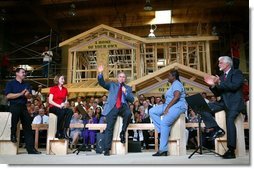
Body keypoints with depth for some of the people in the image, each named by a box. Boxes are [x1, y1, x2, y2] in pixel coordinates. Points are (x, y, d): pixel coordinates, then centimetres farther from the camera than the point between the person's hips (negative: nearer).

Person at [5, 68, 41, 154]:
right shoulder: (10, 83, 6)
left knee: (27, 126, -3)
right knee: (16, 111, -38)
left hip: (23, 106, 5)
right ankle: (13, 134, -16)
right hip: (14, 105, -4)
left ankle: (30, 148, -2)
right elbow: (8, 96, -7)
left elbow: (30, 96, 10)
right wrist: (21, 94, -11)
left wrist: (27, 94, -13)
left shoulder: (26, 85, 20)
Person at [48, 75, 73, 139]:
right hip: (53, 107, -4)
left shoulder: (65, 89, 15)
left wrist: (65, 104, -8)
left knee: (70, 111, -29)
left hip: (62, 108, 4)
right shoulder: (53, 89, 3)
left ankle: (64, 131, -30)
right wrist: (59, 106, -17)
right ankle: (59, 133, -27)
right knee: (62, 112, -37)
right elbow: (50, 101, -6)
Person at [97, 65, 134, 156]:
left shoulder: (128, 88, 21)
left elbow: (132, 99, 10)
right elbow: (102, 83, 7)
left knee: (128, 113, -33)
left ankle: (123, 132, -11)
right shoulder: (112, 85, 21)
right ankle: (107, 149, -4)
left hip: (123, 106, 1)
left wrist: (125, 92, -6)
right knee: (109, 127, -10)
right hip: (112, 107, 0)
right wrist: (100, 73, -8)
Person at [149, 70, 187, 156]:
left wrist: (167, 107, -23)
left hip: (177, 106, -10)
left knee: (164, 123, -27)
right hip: (169, 106, 10)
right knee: (152, 111, -2)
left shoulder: (176, 84, -5)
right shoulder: (174, 84, 26)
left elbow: (176, 97, -21)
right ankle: (162, 131, -11)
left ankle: (163, 150, -25)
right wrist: (166, 107, 5)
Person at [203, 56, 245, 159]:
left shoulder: (237, 73, 4)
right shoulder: (222, 77, 21)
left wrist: (219, 83, -15)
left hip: (234, 102, -7)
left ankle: (231, 150, -24)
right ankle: (217, 129, -11)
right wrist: (213, 85, 1)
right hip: (224, 102, 7)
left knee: (230, 119, -29)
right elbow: (217, 94, 18)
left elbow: (234, 86, -15)